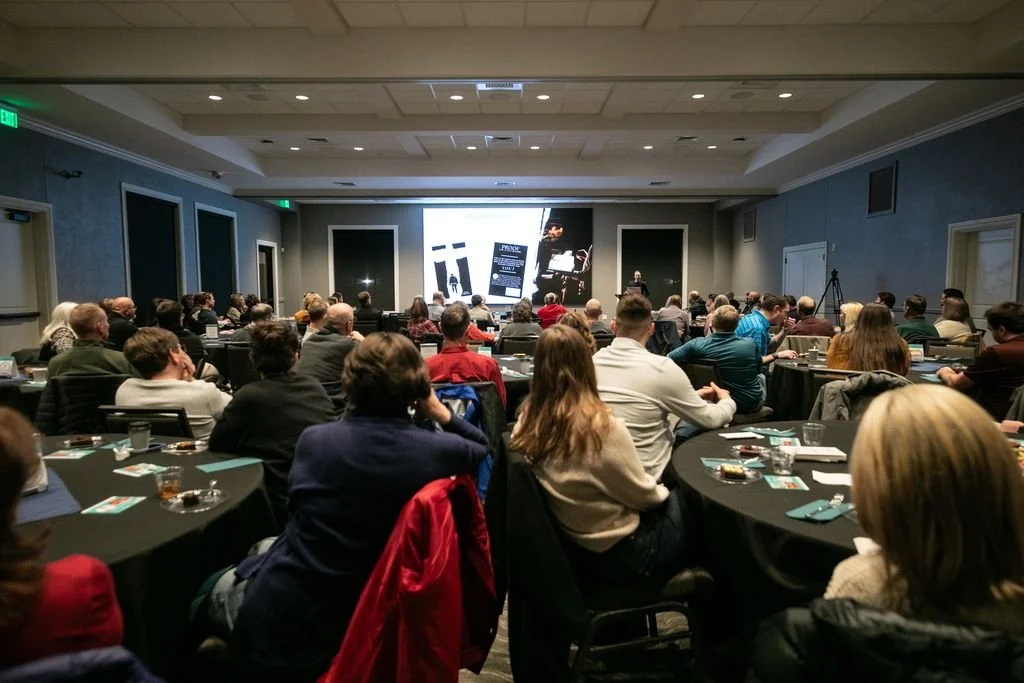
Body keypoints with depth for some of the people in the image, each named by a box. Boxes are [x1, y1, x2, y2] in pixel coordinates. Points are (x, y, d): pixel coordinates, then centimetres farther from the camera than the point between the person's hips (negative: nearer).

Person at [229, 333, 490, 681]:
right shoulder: (439, 450, -17)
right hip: (363, 623, 3)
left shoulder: (314, 440, -16)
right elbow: (484, 448, 8)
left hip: (281, 623, -3)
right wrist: (443, 415, 2)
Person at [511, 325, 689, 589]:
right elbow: (643, 495, -16)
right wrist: (662, 492, 6)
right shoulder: (602, 427, -30)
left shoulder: (528, 420, -10)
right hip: (617, 553, -6)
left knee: (673, 499, 24)